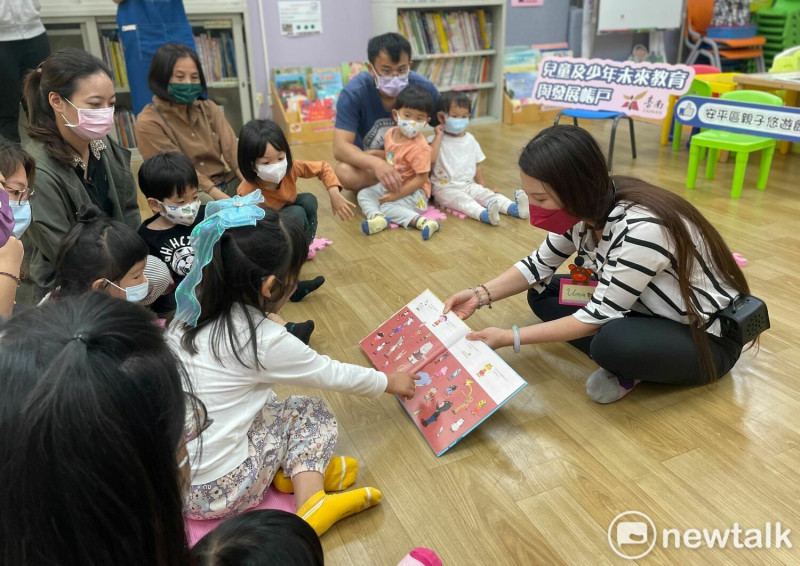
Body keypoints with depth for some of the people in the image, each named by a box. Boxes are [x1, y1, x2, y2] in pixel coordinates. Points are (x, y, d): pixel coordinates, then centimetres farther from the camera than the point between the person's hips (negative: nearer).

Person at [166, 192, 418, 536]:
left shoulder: (192, 314, -3)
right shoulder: (263, 340, -19)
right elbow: (332, 375, -4)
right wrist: (390, 382, 12)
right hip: (215, 491, -6)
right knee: (313, 414, 9)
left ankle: (289, 470, 2)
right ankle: (309, 503, -4)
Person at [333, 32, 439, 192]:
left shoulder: (423, 88, -18)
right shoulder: (354, 92, -23)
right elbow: (340, 147, -30)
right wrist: (376, 163, -52)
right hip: (368, 161, -1)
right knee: (344, 172, -35)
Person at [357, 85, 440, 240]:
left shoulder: (419, 147, -25)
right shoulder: (390, 133, -2)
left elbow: (422, 178, -25)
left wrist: (398, 194, -25)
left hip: (413, 191, -9)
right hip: (391, 185, 9)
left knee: (387, 206, -26)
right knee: (363, 194, -1)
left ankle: (422, 222, -34)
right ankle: (376, 216, -29)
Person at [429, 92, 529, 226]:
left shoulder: (470, 139, 12)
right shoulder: (436, 139, -4)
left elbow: (477, 165, 17)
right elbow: (430, 159, -23)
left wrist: (483, 186, 11)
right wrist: (439, 136, -17)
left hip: (468, 185, 5)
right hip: (445, 188, -5)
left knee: (487, 194, -18)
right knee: (463, 200, -31)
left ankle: (513, 208, -37)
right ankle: (484, 215, -56)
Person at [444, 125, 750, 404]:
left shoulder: (641, 229, -36)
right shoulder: (587, 206, -12)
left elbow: (599, 316, -28)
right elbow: (541, 264, 2)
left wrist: (510, 338, -25)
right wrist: (481, 295, -11)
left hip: (707, 337, -8)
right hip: (648, 309, 8)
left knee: (612, 341, -38)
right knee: (542, 294, -1)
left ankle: (629, 370, -5)